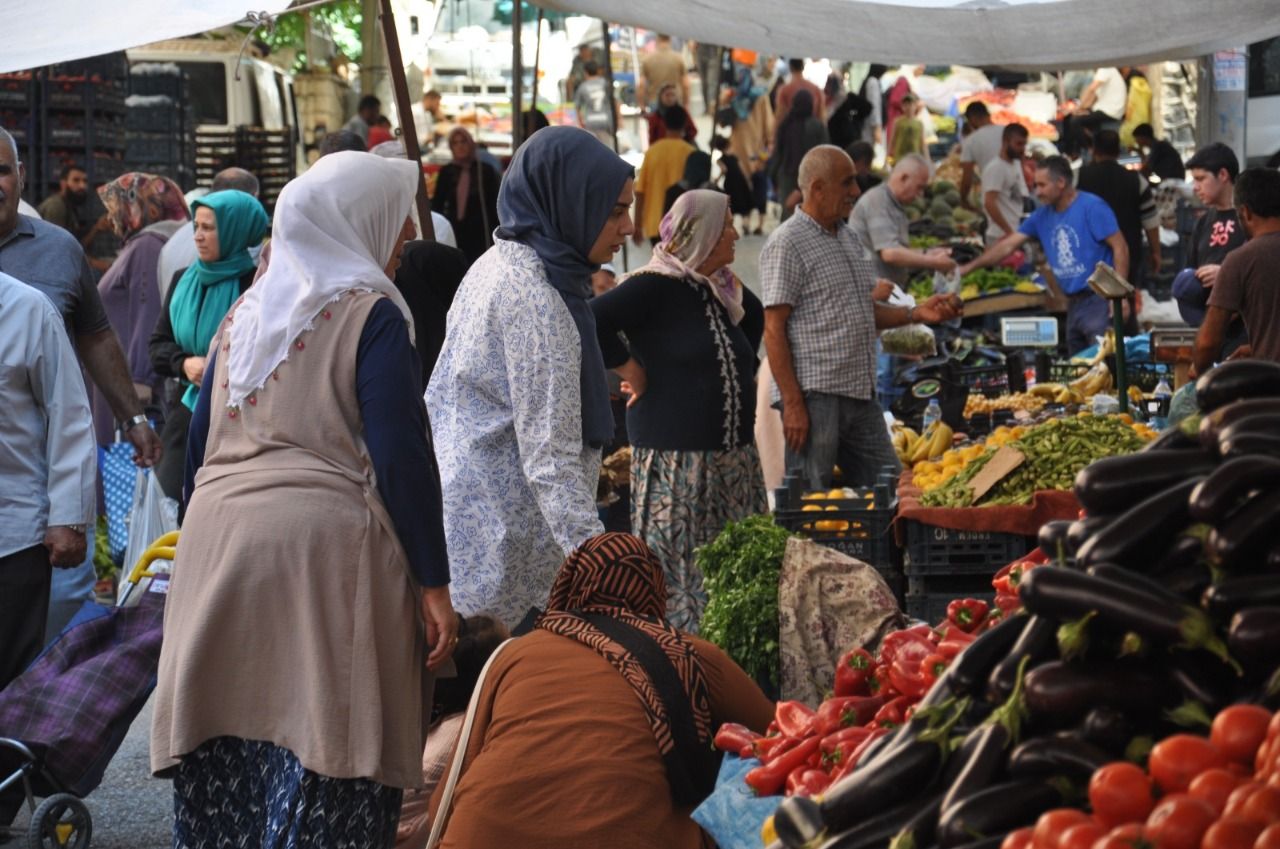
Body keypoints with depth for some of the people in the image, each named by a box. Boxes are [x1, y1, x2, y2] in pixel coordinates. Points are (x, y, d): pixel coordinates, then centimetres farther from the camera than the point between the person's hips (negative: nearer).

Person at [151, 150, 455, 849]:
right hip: (326, 549, -6)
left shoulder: (243, 313, 15)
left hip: (219, 540, 6)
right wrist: (432, 585, -7)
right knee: (320, 744, -4)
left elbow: (200, 447, 19)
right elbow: (401, 457, -9)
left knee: (226, 748, 8)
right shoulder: (369, 315, -4)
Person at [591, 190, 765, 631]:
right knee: (677, 568, -4)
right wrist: (629, 369, -15)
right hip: (675, 458, -8)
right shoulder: (654, 288, -13)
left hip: (733, 457, 8)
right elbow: (593, 321, -24)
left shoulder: (725, 288, 13)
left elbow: (755, 319, 35)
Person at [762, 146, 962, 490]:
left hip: (861, 394, 8)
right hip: (814, 397, -8)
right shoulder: (787, 244, -10)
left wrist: (918, 313, 7)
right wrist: (792, 404, -19)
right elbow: (774, 329, -14)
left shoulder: (849, 237, 16)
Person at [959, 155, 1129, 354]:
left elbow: (1120, 247, -12)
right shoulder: (1043, 215, 11)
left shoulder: (1092, 207, -9)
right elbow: (1008, 245, 14)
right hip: (1074, 303, 7)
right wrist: (968, 268, 10)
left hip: (1099, 300, -7)